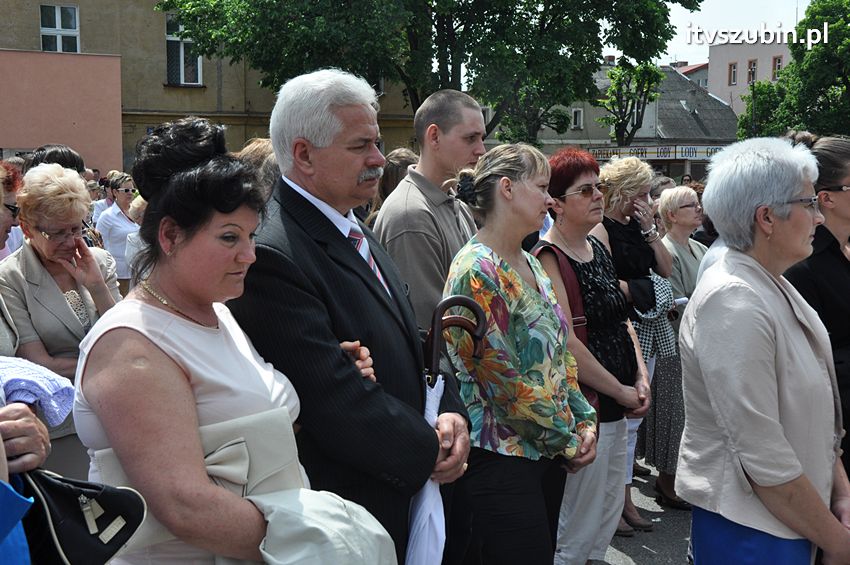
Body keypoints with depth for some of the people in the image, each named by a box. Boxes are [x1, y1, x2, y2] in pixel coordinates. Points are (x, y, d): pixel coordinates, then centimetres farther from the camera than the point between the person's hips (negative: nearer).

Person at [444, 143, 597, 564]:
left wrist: (584, 419, 3)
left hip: (549, 452, 9)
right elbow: (505, 380, -20)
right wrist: (567, 438, -10)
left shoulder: (530, 264, 11)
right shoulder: (477, 271, -17)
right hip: (504, 459, -8)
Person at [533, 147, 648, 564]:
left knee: (610, 514, 19)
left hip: (618, 405, 9)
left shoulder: (598, 249, 11)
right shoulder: (548, 257, -15)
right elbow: (566, 343, -21)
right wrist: (621, 391, -13)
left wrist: (641, 378, 2)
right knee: (578, 529, 2)